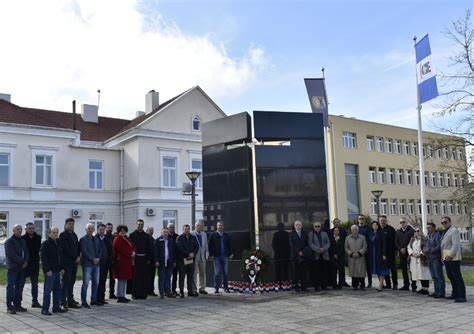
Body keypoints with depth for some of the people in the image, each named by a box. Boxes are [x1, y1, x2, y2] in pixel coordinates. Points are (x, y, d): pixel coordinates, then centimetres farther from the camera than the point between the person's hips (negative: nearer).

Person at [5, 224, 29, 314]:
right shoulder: (9, 241, -7)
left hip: (22, 268, 7)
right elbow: (12, 255, -16)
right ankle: (9, 306, -3)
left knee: (19, 287, 9)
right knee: (11, 287, -5)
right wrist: (22, 262, -13)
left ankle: (17, 305, 15)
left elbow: (26, 252, 14)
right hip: (12, 268, -7)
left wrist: (26, 261, -4)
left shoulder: (23, 241, 16)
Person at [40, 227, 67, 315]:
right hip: (50, 271, -9)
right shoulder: (45, 244, -9)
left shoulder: (57, 243, 18)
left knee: (57, 289, 12)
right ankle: (45, 309, 0)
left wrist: (61, 268, 19)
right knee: (47, 290, -6)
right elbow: (43, 258, -16)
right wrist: (47, 270, -20)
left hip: (57, 271, 9)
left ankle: (56, 307, 20)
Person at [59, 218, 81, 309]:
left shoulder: (74, 235, 18)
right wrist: (75, 257, -10)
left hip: (74, 262, 7)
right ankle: (63, 302, -2)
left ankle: (70, 301, 17)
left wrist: (78, 256, 1)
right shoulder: (63, 235, -6)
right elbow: (66, 249, -13)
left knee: (71, 282, 11)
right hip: (66, 262, -7)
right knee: (65, 282, -6)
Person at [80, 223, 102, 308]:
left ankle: (93, 300, 20)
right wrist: (93, 259, -15)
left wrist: (98, 258, -1)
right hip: (87, 264, -7)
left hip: (96, 264, 7)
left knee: (96, 283, 10)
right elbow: (84, 251, -13)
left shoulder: (96, 239, 17)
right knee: (85, 283, -5)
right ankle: (84, 302, 0)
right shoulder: (83, 239, -4)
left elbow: (100, 250, 17)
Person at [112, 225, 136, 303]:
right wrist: (130, 254, -14)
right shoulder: (117, 239, -10)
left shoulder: (126, 239, 17)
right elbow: (122, 249, -19)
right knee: (121, 279, -6)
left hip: (127, 262, 10)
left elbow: (132, 246, 11)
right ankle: (119, 297, -1)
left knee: (125, 279, 13)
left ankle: (122, 296, 20)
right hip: (121, 262, -10)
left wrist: (133, 252, -9)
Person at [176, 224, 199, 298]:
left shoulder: (193, 238, 12)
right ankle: (181, 292, 5)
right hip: (182, 259, -4)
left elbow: (197, 247, 6)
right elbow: (180, 248, -11)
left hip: (191, 259, 4)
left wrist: (193, 253, -12)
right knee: (182, 276, 0)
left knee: (190, 276, 7)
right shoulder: (180, 238, -1)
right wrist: (188, 254, -15)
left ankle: (190, 291, 14)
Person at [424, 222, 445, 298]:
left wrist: (429, 251, -18)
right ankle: (436, 292, 20)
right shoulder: (427, 237, 16)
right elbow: (426, 246, 24)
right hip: (429, 259, 9)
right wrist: (424, 250, 3)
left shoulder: (437, 236, -12)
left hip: (436, 258, -9)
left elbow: (439, 247, -19)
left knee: (439, 276, -5)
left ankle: (441, 293, -1)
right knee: (434, 277, 13)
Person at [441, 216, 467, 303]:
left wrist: (450, 255, -21)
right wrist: (442, 256, 11)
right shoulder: (445, 232, 20)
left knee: (457, 277, -8)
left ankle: (462, 296, -7)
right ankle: (455, 294, 24)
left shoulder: (454, 231, -9)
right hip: (446, 258, 9)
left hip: (453, 258, -9)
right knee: (450, 276, 14)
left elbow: (456, 245, -17)